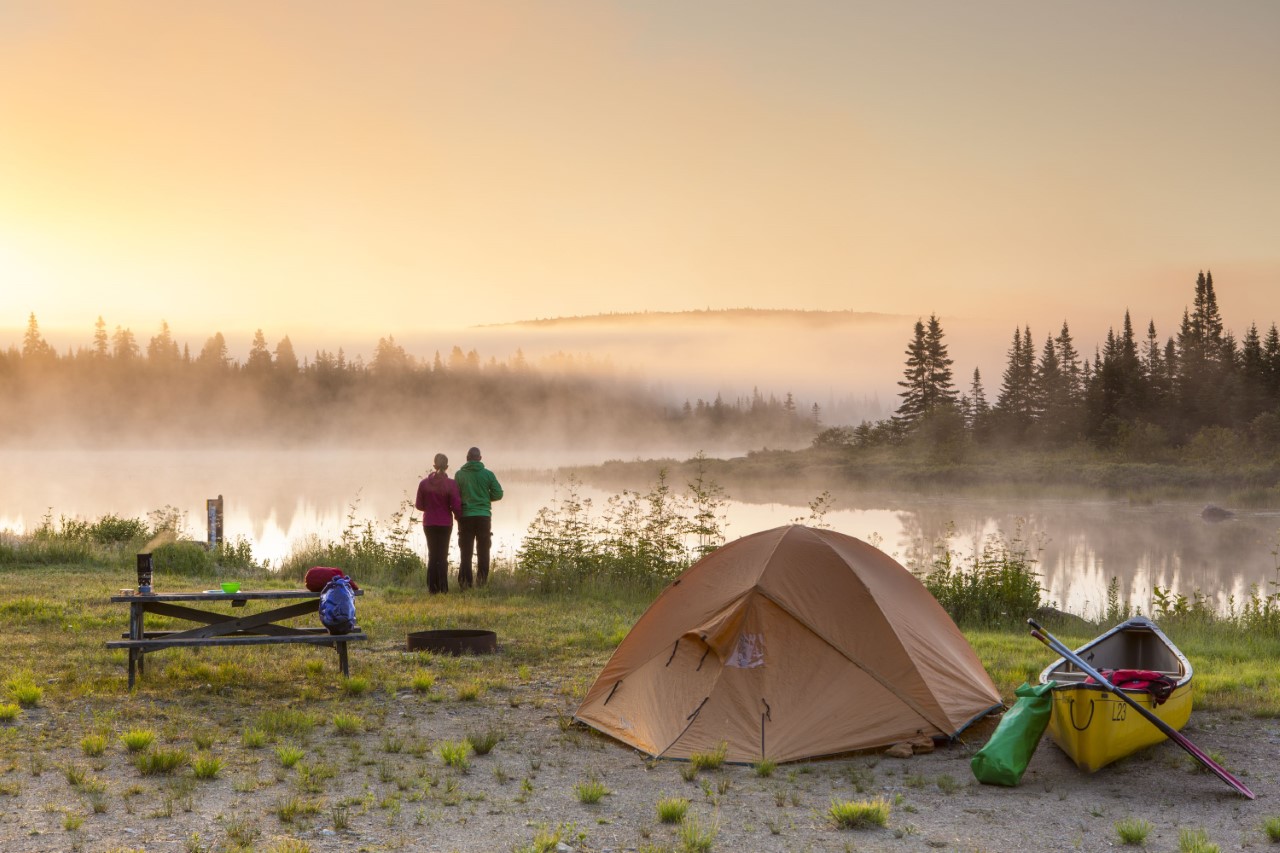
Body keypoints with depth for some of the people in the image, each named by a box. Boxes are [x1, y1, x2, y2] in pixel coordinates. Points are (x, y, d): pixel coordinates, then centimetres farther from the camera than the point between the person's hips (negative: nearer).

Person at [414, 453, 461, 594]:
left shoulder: (424, 483, -5)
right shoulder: (451, 484, -13)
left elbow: (419, 505, 2)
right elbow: (456, 506, -12)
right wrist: (458, 517, 8)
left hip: (429, 523, 2)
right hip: (445, 523, -2)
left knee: (432, 555, 13)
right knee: (442, 556, 7)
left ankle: (432, 588, 11)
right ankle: (443, 588, 3)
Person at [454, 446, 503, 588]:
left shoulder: (460, 474, -3)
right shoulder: (487, 474, -2)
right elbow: (498, 494, -1)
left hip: (465, 516, 0)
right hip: (484, 516, 0)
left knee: (466, 551, 6)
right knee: (483, 550, 10)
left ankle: (465, 580, 0)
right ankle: (482, 578, 4)